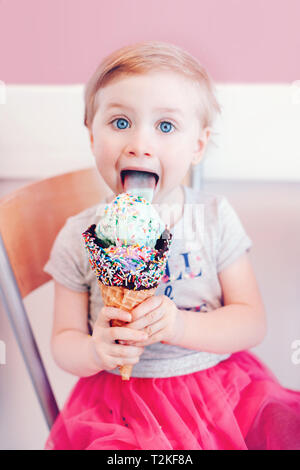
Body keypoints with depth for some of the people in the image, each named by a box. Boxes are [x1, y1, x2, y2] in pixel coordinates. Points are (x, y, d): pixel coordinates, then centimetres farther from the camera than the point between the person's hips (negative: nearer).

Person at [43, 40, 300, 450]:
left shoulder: (215, 218, -5)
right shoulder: (80, 237, -6)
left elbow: (253, 322, -5)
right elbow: (64, 339, 0)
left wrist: (181, 326, -22)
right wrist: (94, 352, -22)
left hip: (220, 382, 1)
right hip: (122, 397, 0)